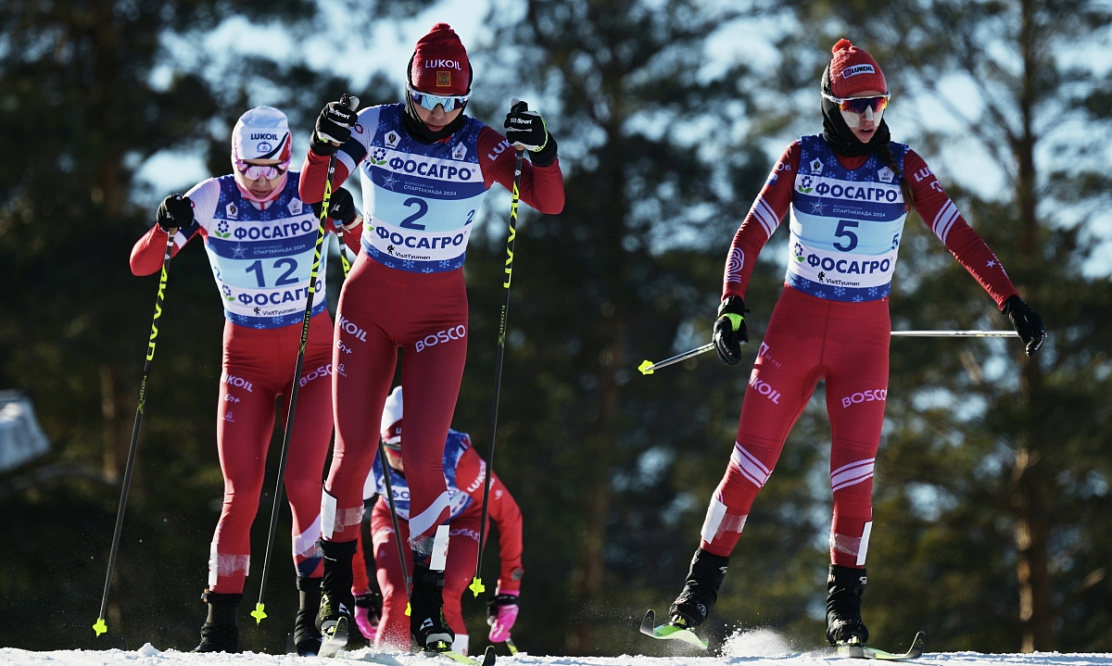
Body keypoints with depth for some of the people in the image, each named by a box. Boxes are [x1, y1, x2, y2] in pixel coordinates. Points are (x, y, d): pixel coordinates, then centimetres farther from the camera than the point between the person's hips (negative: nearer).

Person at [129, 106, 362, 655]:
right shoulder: (212, 200, -8)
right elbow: (140, 266, -9)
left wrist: (350, 222, -30)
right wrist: (167, 228, -29)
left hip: (313, 357, -1)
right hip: (246, 359, 1)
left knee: (302, 482, -15)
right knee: (242, 495, -8)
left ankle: (315, 608, -1)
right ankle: (220, 625, 1)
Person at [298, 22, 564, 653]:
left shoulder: (481, 147, -8)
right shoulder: (374, 128, -7)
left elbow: (551, 202, -14)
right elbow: (311, 192, -9)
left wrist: (542, 151, -32)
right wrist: (324, 146, -28)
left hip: (439, 314, -1)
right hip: (368, 303, 1)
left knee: (424, 455, -12)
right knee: (354, 453, -1)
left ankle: (428, 607, -4)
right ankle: (337, 590, 18)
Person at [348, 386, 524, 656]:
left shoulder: (458, 458, -38)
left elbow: (508, 514, -23)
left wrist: (508, 590, -19)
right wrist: (359, 592, -8)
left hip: (460, 520, -1)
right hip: (397, 520, 1)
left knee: (443, 597, -26)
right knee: (396, 598, -23)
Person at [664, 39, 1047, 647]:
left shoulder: (902, 167, 0)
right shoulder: (801, 159, -1)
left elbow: (959, 236, -4)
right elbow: (751, 233, -2)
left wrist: (1011, 301, -12)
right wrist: (731, 304, -15)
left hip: (865, 333, 0)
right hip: (796, 322, 0)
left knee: (854, 471, -8)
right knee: (751, 461, -1)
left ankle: (844, 607, 1)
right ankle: (702, 584, 10)